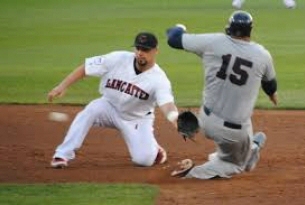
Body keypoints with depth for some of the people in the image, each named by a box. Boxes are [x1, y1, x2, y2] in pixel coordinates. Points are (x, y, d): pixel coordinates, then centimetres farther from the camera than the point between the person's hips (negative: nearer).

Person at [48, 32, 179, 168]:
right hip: (110, 108, 1)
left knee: (144, 160, -20)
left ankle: (153, 149, 19)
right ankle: (62, 155, -28)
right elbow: (84, 68, -12)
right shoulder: (118, 59, -18)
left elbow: (166, 104, -40)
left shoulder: (159, 79, -23)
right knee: (92, 110, -32)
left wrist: (175, 119, -62)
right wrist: (63, 86, -21)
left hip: (138, 119, -1)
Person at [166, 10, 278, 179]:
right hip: (236, 131, -3)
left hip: (207, 121, 3)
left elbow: (174, 39, 1)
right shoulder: (263, 55, -7)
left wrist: (178, 29, 26)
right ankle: (192, 173, -3)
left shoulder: (213, 42, -9)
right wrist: (272, 93, 40)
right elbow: (270, 83, 16)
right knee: (237, 164, 18)